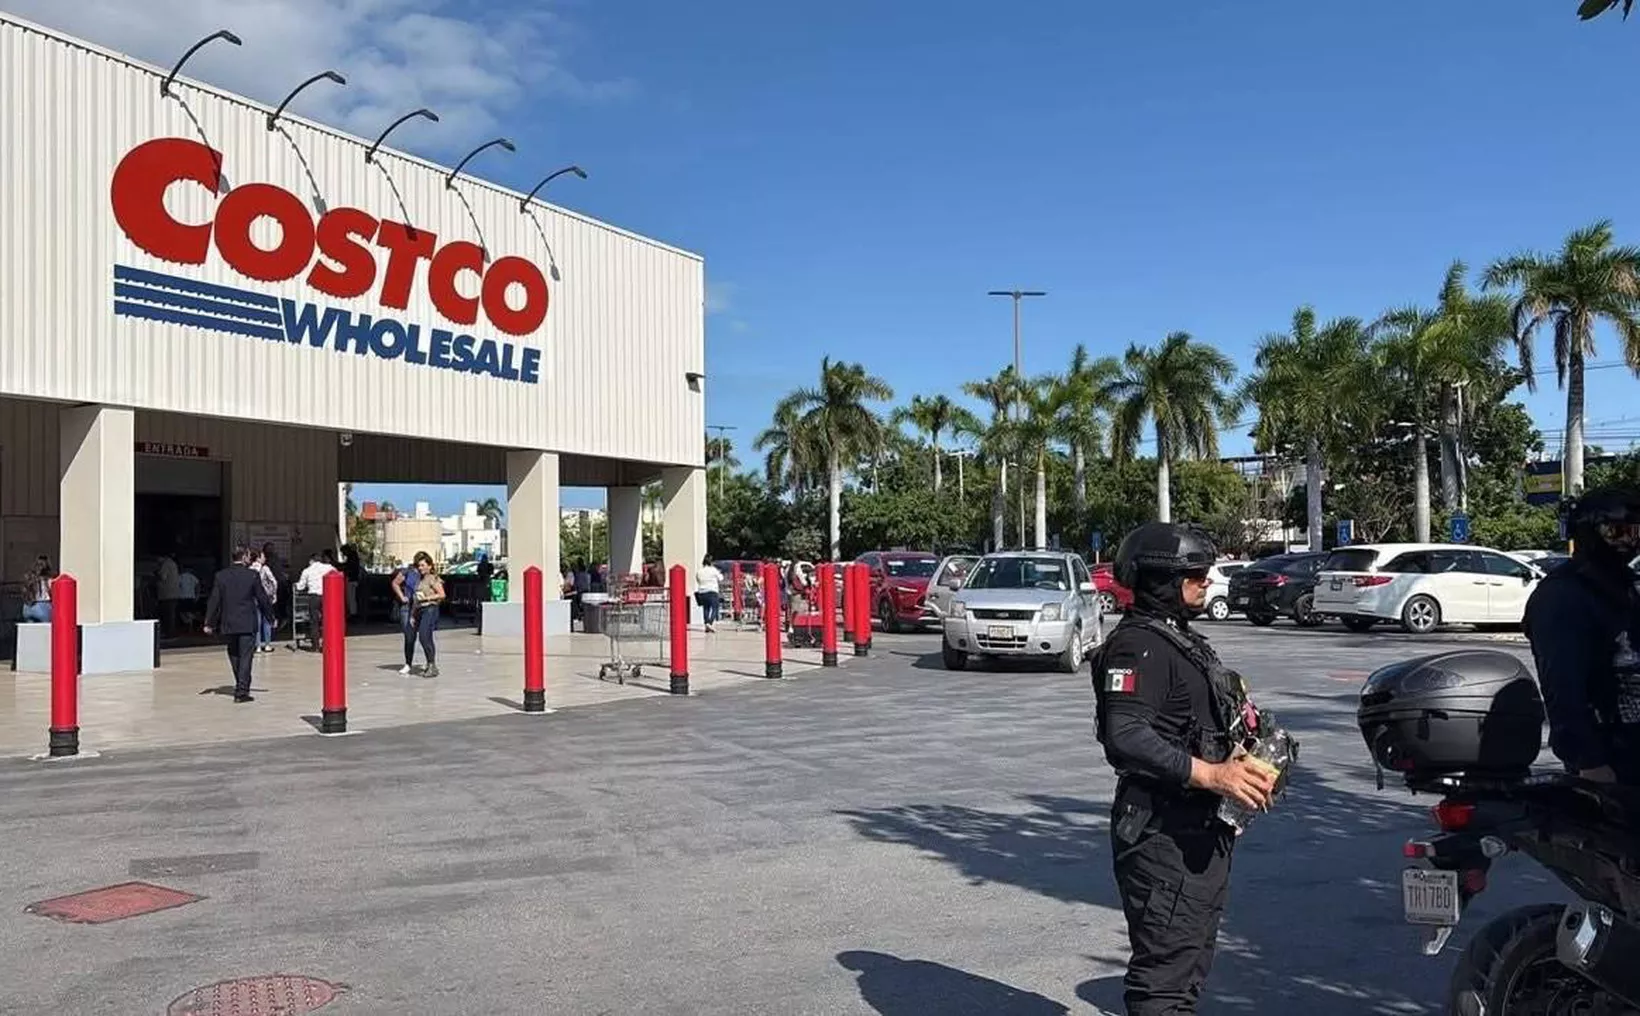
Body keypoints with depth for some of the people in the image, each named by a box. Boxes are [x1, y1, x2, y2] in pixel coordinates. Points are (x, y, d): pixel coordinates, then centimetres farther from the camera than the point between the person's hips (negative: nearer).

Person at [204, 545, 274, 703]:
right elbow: (263, 598, -3)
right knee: (245, 657, -2)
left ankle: (240, 686, 28)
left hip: (228, 624, 4)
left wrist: (209, 623, 5)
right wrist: (271, 617, 9)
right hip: (247, 624, -3)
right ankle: (242, 690, -8)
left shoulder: (221, 576, 0)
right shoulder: (253, 575, -8)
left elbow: (214, 601, 1)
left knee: (234, 655, 17)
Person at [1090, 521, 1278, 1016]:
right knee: (1166, 965, -7)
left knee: (1191, 961, 21)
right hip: (1165, 834, -11)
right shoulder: (1139, 646, -17)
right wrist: (1209, 773, -32)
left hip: (1203, 832, 11)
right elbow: (1125, 736, -30)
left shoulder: (1183, 639, 17)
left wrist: (1247, 768, 13)